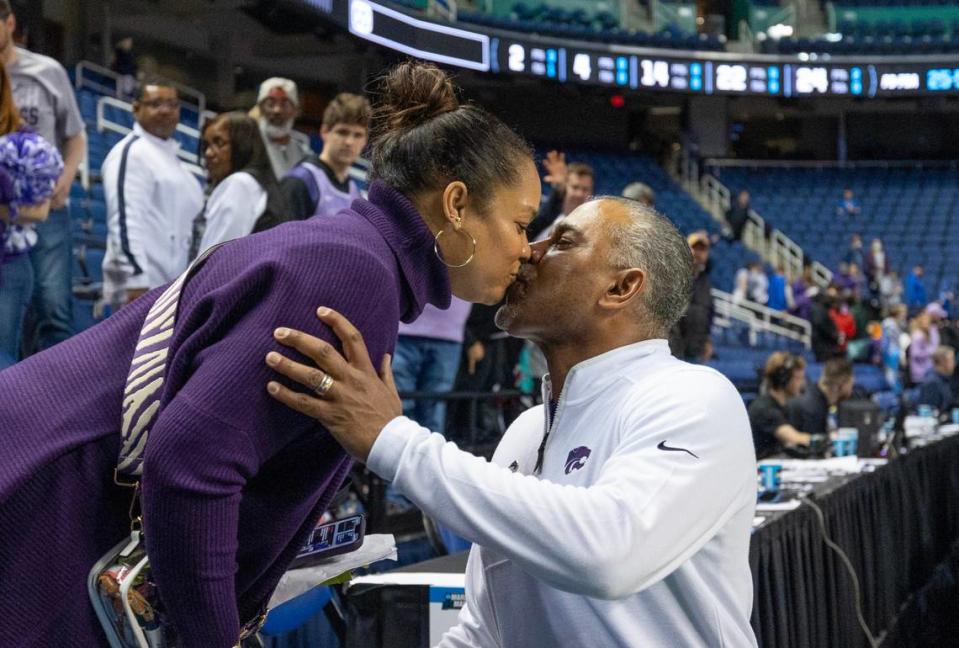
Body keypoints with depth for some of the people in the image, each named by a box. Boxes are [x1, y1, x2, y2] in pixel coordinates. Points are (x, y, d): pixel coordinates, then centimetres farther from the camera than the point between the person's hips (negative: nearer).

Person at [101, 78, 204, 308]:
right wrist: (136, 281, -25)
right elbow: (125, 222, -18)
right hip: (145, 288, -9)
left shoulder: (170, 156, 21)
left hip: (170, 287, 10)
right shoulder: (130, 153, -8)